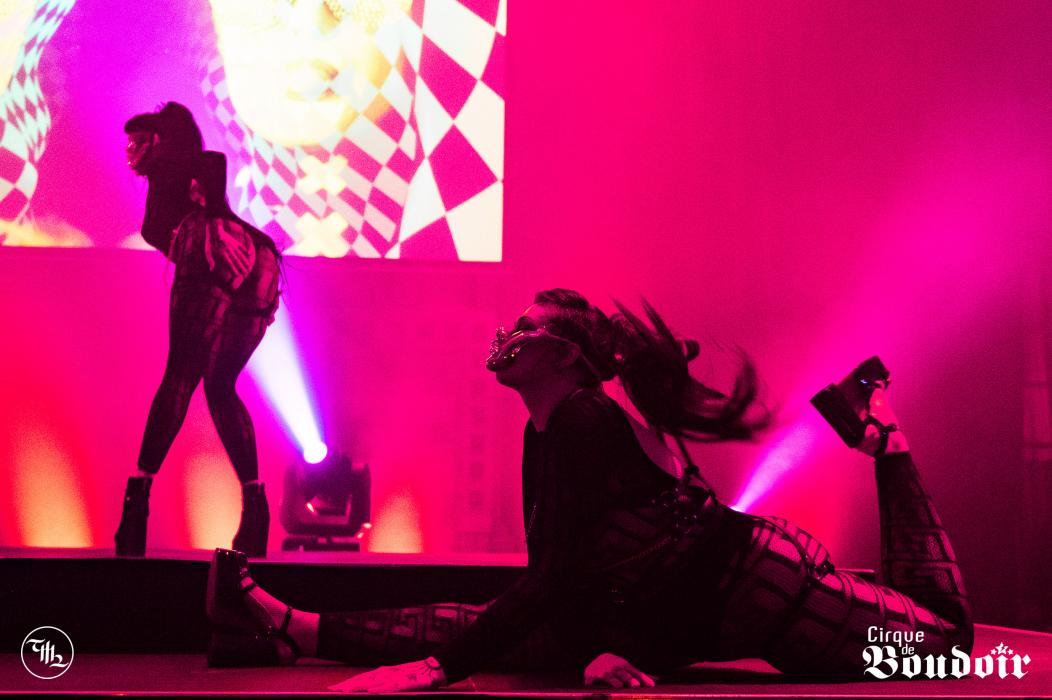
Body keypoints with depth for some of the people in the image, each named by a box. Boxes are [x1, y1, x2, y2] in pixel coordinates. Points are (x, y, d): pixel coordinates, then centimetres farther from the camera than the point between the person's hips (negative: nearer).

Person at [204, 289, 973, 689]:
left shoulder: (583, 419, -24)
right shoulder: (541, 439, 3)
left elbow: (559, 576, -30)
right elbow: (551, 583, 1)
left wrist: (438, 667, -34)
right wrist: (608, 647, -20)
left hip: (755, 581, -8)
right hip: (676, 621, 8)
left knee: (939, 627, 6)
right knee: (483, 624, 2)